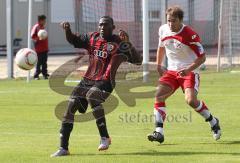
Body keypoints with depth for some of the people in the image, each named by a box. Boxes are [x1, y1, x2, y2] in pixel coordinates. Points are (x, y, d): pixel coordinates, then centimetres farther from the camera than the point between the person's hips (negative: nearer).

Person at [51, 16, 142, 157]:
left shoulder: (118, 43, -6)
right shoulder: (92, 38, 10)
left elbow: (138, 61, -13)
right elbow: (73, 40, 23)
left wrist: (127, 43, -27)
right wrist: (67, 29, 1)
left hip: (105, 82, -6)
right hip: (88, 80, 6)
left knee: (91, 95, -35)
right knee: (71, 105, -6)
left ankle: (105, 137, -25)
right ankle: (64, 148, 1)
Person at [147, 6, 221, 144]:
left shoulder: (190, 35, -19)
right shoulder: (163, 30, -1)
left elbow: (202, 57, -14)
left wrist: (189, 70, -25)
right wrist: (159, 66, 15)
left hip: (189, 71, -6)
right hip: (171, 71, 6)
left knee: (191, 100, -23)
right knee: (159, 96, -14)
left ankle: (213, 122, 3)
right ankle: (159, 132, -15)